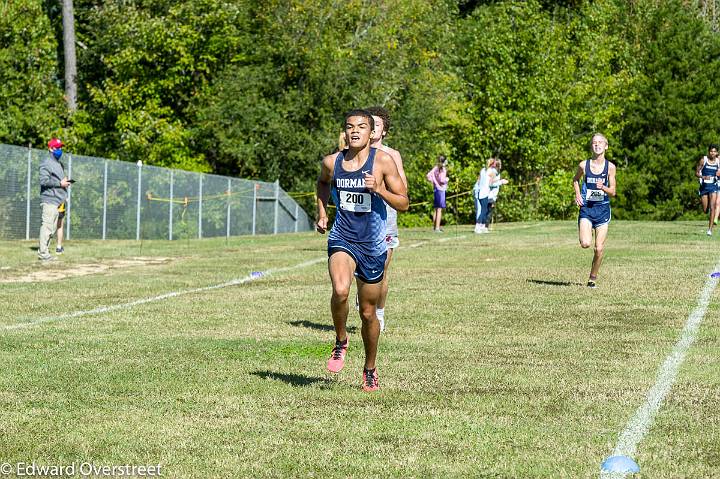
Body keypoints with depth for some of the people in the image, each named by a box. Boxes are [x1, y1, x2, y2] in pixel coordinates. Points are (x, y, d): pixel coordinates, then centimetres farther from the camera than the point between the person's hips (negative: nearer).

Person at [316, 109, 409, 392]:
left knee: (368, 312, 9)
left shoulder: (383, 161, -7)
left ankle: (370, 370, 30)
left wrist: (379, 189, -20)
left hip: (373, 244, 0)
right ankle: (340, 342, -2)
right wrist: (322, 213, 13)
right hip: (342, 238, 1)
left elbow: (404, 204, -5)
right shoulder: (332, 162, 0)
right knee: (340, 290, -29)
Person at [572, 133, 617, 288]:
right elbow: (575, 180, 19)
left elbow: (612, 192, 1)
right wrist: (578, 194, 1)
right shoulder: (584, 165, -2)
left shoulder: (610, 167, -2)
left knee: (599, 249, -2)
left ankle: (592, 278, 16)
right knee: (585, 244, -19)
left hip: (602, 209, 0)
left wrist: (603, 187, -19)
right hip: (586, 208, 0)